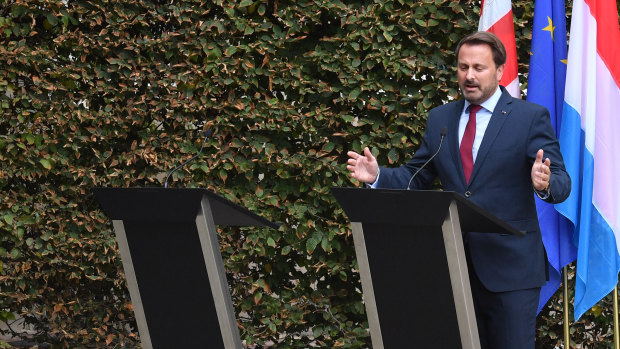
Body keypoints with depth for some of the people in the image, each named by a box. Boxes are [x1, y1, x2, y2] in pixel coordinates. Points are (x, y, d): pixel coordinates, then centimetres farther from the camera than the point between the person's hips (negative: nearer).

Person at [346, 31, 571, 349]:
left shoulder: (531, 117, -3)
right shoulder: (440, 118, 11)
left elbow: (561, 184, -8)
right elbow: (416, 177, 14)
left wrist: (545, 184, -32)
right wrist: (377, 176, -4)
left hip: (510, 267, -4)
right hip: (454, 264, 4)